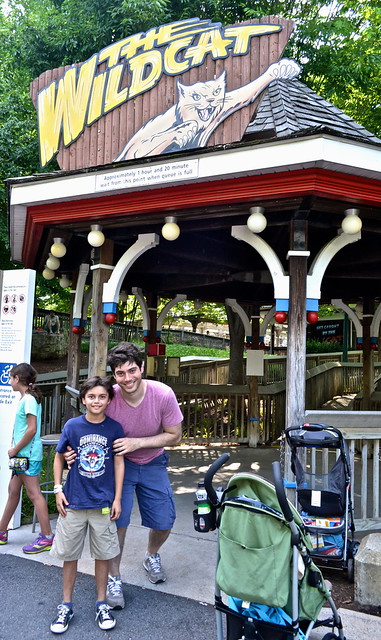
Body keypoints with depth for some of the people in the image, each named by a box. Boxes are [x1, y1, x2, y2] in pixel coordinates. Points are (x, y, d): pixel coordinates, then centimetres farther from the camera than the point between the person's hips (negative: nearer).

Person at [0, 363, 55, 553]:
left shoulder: (29, 399, -15)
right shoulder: (24, 398, 14)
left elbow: (32, 430, -20)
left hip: (29, 454, -9)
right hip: (22, 454, 9)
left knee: (34, 493, -5)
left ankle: (47, 537, 0)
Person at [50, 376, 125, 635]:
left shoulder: (115, 428, -6)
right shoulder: (72, 426, -6)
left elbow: (119, 463, 0)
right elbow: (59, 457, 5)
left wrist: (117, 499, -2)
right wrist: (58, 489, 0)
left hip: (103, 503, 0)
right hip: (73, 502, 0)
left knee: (103, 555, 11)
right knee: (69, 555, 11)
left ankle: (102, 604, 29)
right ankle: (66, 606, 29)